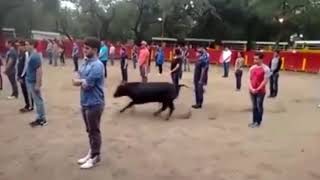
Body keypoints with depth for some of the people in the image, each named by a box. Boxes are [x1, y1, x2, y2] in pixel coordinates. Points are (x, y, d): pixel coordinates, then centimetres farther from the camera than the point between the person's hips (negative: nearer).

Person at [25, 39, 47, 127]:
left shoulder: (35, 56, -20)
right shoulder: (31, 55, 10)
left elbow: (39, 70, -23)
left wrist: (38, 84, -23)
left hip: (34, 83, -9)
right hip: (30, 82, 9)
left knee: (38, 101, 0)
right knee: (37, 100, 15)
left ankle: (42, 120, 11)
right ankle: (39, 118, 24)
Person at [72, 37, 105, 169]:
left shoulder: (97, 66, -20)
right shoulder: (85, 63, 9)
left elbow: (86, 85, -23)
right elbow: (75, 80, 7)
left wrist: (80, 81, -3)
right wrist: (83, 81, -13)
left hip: (94, 104, -9)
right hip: (85, 102, 9)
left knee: (94, 131, 5)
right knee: (89, 130, 20)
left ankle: (95, 156, 21)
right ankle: (91, 152, 35)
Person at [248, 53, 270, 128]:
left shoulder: (265, 69, -11)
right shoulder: (252, 68, 6)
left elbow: (265, 81, -14)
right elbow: (249, 79, 6)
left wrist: (257, 89, -16)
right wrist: (251, 88, -8)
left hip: (260, 91, -5)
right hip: (252, 91, 5)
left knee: (259, 106, 4)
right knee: (254, 106, 13)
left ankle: (258, 122, 15)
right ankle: (254, 121, 24)